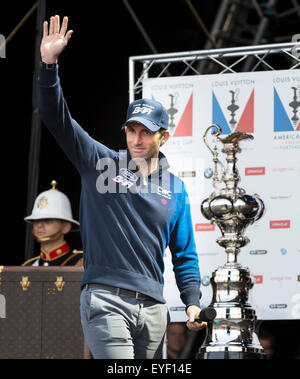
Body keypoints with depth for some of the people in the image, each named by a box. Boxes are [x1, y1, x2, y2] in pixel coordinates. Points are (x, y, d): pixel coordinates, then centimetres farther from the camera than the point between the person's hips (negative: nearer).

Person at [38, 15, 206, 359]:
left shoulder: (175, 188, 14)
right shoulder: (100, 162, 7)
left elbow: (185, 254, 16)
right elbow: (55, 117, -1)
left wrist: (192, 302, 2)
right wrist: (49, 64, -15)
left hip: (153, 306, 4)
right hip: (105, 301, -4)